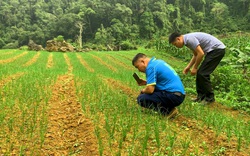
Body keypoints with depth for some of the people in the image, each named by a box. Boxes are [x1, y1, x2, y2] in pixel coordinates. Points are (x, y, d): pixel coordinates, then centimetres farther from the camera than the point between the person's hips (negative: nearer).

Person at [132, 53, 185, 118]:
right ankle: (169, 108, 9)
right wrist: (145, 82, 18)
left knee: (141, 99, -10)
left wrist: (143, 91, 5)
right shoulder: (159, 62, 17)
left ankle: (168, 110, -12)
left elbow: (150, 89, -19)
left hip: (173, 96, -10)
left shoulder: (151, 67, -11)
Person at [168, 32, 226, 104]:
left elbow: (201, 53, -24)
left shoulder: (189, 39, -19)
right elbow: (196, 55, 24)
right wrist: (188, 67, 19)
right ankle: (201, 96, 16)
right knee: (200, 73, 9)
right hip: (213, 50, 10)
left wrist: (195, 68, -13)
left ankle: (210, 98, 1)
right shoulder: (188, 40, 12)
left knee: (202, 73, -9)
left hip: (218, 49, -10)